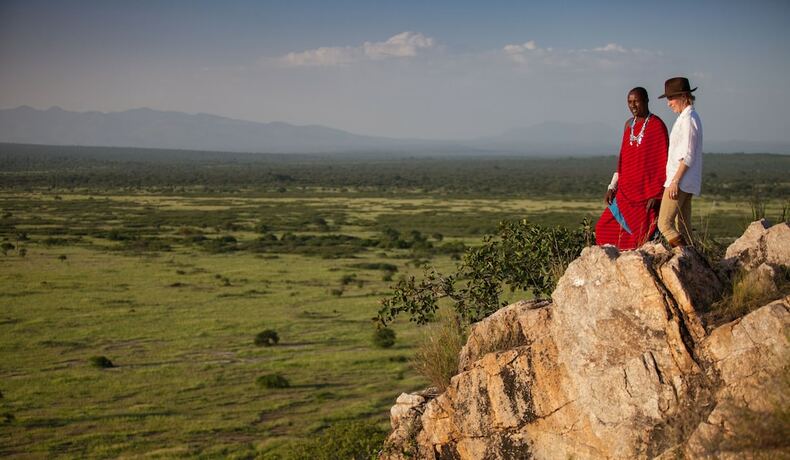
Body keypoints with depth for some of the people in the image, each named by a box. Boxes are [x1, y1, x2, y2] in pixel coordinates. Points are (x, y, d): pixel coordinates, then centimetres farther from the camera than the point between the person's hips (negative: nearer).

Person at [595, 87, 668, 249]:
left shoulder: (657, 125, -8)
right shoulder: (629, 124, 11)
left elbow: (662, 162, -10)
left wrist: (656, 194, -14)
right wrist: (613, 187, 7)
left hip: (646, 192, -6)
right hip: (626, 191, 6)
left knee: (641, 237, -1)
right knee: (604, 229, 0)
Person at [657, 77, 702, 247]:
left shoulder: (688, 119, -13)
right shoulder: (689, 117, 18)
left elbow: (688, 156, -19)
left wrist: (675, 181, -20)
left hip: (680, 182, -10)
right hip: (687, 183, 10)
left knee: (664, 223, -13)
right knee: (682, 227, 10)